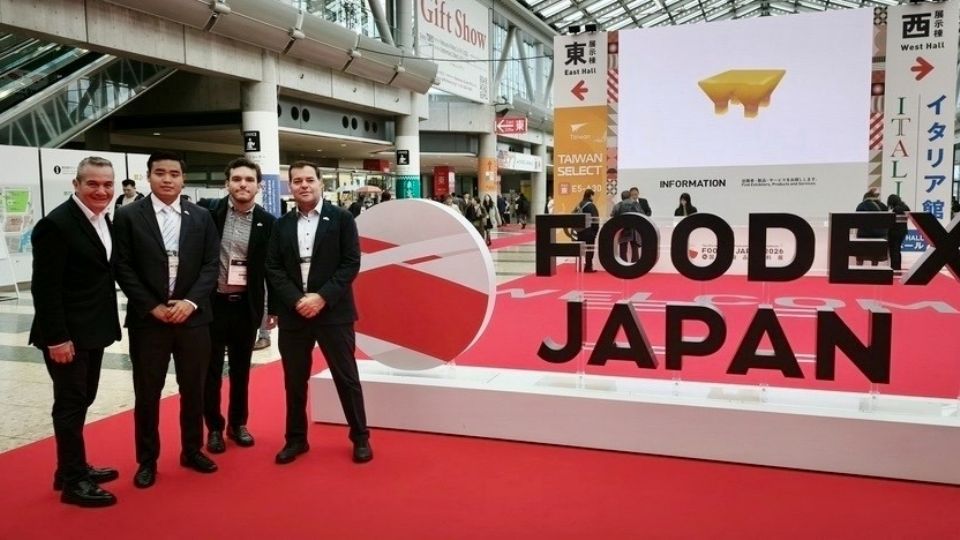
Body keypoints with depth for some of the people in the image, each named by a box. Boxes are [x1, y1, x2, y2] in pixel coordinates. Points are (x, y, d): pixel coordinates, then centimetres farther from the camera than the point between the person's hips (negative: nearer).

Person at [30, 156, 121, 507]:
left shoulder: (104, 220, 9)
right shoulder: (56, 224, -17)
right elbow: (45, 288, -19)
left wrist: (108, 323, 11)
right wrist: (56, 338, -21)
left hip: (93, 330, 8)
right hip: (67, 334, -8)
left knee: (82, 401, 16)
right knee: (70, 404, 1)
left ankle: (72, 469, 29)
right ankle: (73, 481, 12)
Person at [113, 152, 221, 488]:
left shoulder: (201, 217, 5)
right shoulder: (128, 216, -1)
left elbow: (211, 264, 2)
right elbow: (123, 269, -4)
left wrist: (191, 302, -11)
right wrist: (153, 307, -11)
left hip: (193, 317, 2)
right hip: (148, 319, -2)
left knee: (194, 389, 11)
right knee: (147, 393, 7)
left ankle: (192, 450, 28)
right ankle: (147, 460, 21)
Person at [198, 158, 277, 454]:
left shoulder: (267, 222, -2)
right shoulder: (210, 212, -6)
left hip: (246, 306, 1)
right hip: (211, 303, -1)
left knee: (241, 369, 13)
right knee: (211, 370, 8)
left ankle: (238, 423, 28)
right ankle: (214, 427, 22)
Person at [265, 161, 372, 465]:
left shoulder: (342, 219, -1)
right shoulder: (282, 225, 8)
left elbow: (351, 264, -7)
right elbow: (273, 269, 4)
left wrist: (322, 297, -16)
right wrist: (296, 300, -11)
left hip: (333, 312, -3)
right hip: (293, 314, 3)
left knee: (346, 377, 4)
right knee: (294, 380, 11)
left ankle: (360, 438, 18)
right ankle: (296, 439, 26)